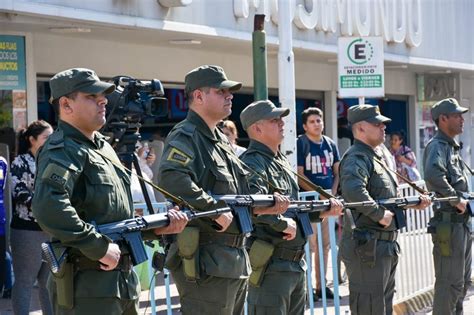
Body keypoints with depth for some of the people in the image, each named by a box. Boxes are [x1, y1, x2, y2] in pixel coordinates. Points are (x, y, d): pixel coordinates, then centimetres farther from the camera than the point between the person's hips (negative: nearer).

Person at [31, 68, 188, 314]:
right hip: (87, 287, -9)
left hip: (124, 282, 9)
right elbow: (48, 208, -32)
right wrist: (100, 248, -26)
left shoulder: (103, 147, 17)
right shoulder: (62, 151, -13)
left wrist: (157, 226, 6)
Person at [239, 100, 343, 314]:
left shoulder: (282, 161, 18)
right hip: (270, 265, -10)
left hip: (296, 262, 10)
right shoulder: (253, 163, -14)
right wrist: (284, 224, -24)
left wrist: (323, 211, 10)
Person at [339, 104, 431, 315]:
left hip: (387, 248, 11)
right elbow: (353, 191, -35)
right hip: (367, 249, -11)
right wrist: (381, 215, -27)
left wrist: (414, 204, 12)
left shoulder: (376, 157, 19)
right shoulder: (356, 159, -14)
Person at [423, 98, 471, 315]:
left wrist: (465, 201, 8)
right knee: (450, 282, -6)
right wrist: (456, 200, -26)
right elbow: (433, 175, -34)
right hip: (448, 223, -10)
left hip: (462, 222, 10)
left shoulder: (452, 147, 17)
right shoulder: (437, 146, -14)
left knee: (463, 281, 18)